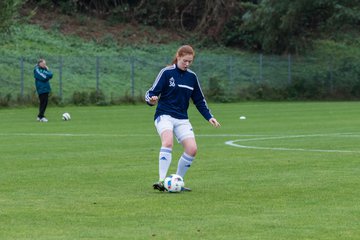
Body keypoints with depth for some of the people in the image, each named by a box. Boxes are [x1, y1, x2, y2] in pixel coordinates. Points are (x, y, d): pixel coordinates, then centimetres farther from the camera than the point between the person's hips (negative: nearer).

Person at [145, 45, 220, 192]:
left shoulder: (192, 77, 10)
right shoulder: (166, 72, -5)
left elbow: (199, 101, 19)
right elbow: (151, 93, -8)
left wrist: (209, 117, 9)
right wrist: (152, 100, -31)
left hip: (182, 119, 5)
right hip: (164, 115, -5)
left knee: (192, 149, -12)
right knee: (168, 142, -32)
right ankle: (162, 181, -35)